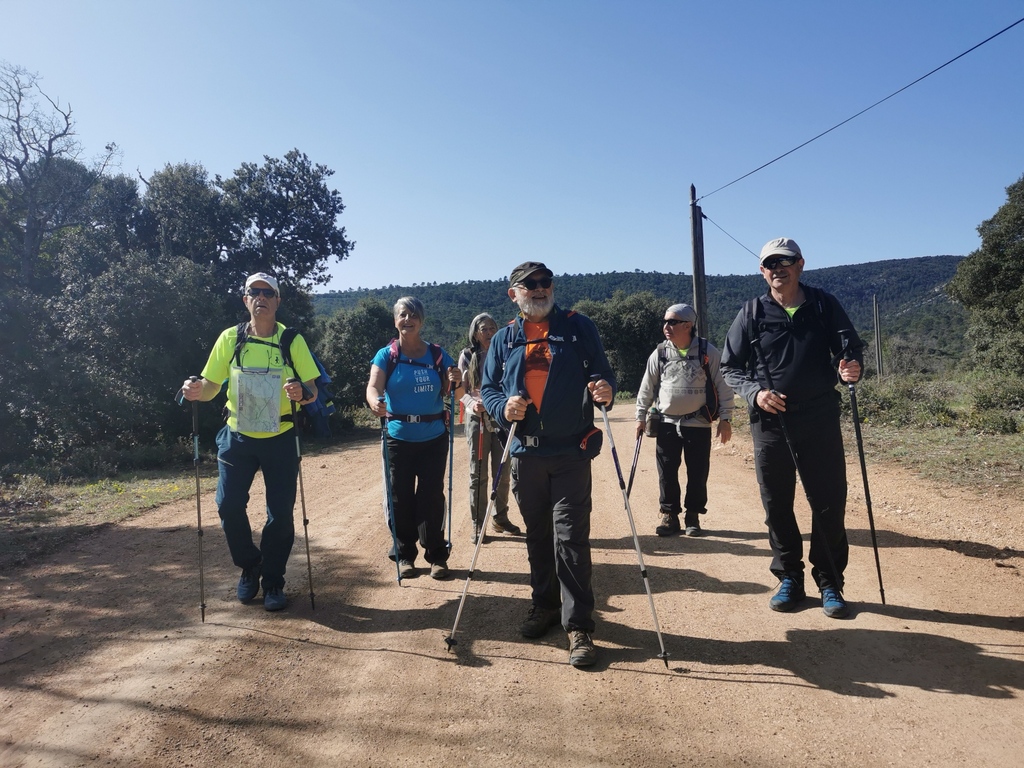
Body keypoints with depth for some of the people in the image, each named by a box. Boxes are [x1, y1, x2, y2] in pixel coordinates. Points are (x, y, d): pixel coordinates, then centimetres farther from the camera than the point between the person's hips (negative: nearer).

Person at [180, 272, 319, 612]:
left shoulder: (292, 341, -5)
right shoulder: (230, 338, -1)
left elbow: (312, 391, -5)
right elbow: (211, 386, 3)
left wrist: (301, 393, -28)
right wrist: (196, 391, -20)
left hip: (280, 439, -1)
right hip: (238, 437, 1)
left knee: (281, 512, 1)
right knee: (228, 505, -5)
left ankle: (273, 581, 21)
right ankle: (249, 566, 22)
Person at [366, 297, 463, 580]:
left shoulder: (438, 355, 2)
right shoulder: (386, 355, -2)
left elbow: (450, 394, 2)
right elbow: (373, 386, -16)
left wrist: (456, 382, -20)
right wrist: (375, 402, -39)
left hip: (434, 438, 0)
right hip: (399, 438, 0)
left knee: (431, 498, 2)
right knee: (401, 499, 7)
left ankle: (436, 555, 13)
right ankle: (405, 554, 21)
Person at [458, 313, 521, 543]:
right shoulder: (467, 356, 2)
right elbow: (461, 389, -3)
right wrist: (472, 403, -22)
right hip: (477, 419, -2)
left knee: (502, 473, 9)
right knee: (478, 474, -1)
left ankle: (500, 519, 23)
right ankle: (478, 524, 7)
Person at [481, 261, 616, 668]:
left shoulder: (579, 327, 4)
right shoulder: (504, 339, 11)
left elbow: (603, 374, 3)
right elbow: (488, 387, 12)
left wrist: (605, 390, -20)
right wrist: (503, 406, -10)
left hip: (571, 452, -3)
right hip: (525, 452, 3)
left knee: (570, 535, -7)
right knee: (536, 534, 14)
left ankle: (579, 625, 2)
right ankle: (544, 605, 32)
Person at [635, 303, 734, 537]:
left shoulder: (708, 351, -5)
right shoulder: (659, 354, 1)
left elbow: (723, 386, -2)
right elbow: (647, 388, 9)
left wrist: (725, 419, -5)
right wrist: (641, 416, 8)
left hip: (698, 424, -2)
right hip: (667, 423, 2)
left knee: (698, 473, 5)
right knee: (667, 472, 4)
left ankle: (693, 516, 19)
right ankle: (670, 515, 17)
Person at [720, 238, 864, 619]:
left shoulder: (824, 304, 5)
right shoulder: (752, 313, 3)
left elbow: (852, 347, 11)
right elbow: (730, 368, 6)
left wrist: (852, 366, -13)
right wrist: (755, 391, -12)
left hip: (821, 420, 0)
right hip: (770, 423, 0)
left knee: (830, 503, 2)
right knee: (777, 506, 7)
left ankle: (830, 583, 19)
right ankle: (789, 580, 23)